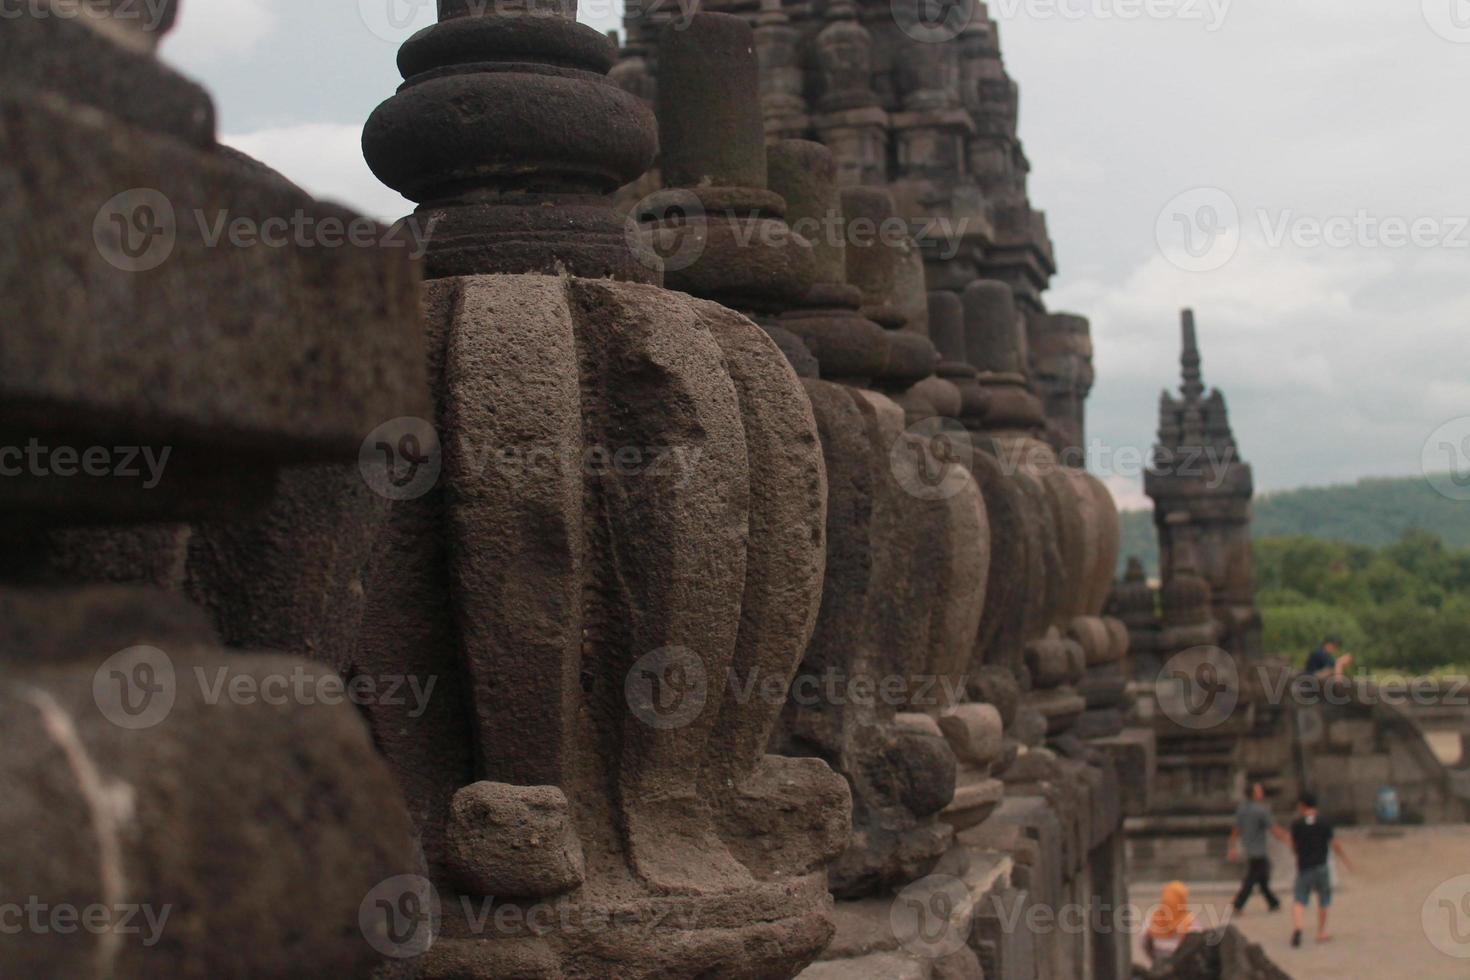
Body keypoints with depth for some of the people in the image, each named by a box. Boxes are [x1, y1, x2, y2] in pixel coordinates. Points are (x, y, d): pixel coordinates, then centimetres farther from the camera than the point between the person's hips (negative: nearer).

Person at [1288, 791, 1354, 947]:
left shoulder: (1296, 824, -5)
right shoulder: (1324, 823, -6)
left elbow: (1294, 847, 3)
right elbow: (1334, 844, -3)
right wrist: (1345, 859, 9)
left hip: (1303, 868, 0)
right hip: (1321, 866, 0)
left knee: (1299, 900, 1)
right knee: (1324, 899, 15)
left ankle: (1296, 927, -23)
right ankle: (1321, 932, 19)